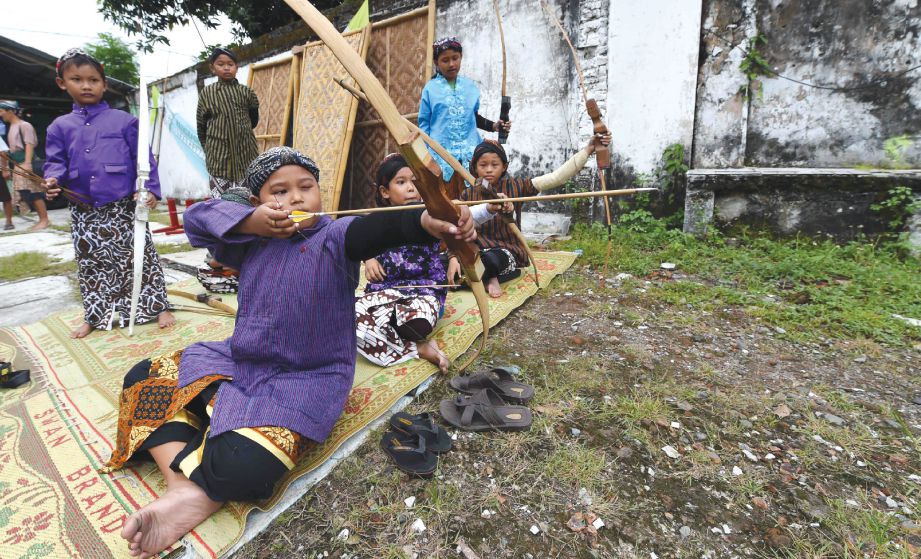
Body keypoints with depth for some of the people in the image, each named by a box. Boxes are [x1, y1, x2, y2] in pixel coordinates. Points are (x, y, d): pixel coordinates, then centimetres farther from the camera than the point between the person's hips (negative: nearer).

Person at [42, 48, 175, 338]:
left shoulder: (124, 121, 2)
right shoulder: (60, 126, 10)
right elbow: (56, 161, 8)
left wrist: (150, 189, -13)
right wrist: (53, 180, -14)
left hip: (123, 208, -4)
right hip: (84, 213, 4)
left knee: (141, 258, 2)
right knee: (90, 266, 13)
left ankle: (159, 307, 13)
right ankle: (95, 316, 27)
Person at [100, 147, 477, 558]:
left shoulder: (334, 238, -15)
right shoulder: (253, 242, 3)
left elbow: (385, 227, -35)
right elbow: (196, 218, -1)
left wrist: (430, 222, -56)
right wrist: (250, 220, -20)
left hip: (306, 381, -7)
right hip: (238, 362, 7)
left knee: (241, 466, -31)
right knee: (144, 377, 4)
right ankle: (184, 489, -13)